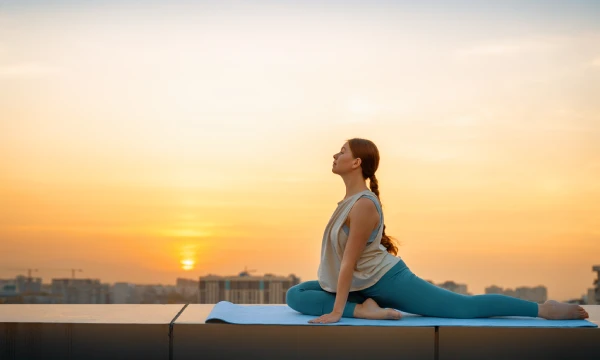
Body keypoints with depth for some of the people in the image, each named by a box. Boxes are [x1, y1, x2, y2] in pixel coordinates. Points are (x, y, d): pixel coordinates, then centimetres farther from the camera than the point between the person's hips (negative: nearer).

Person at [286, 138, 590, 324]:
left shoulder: (363, 205, -24)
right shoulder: (351, 199, 9)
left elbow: (349, 262, -26)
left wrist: (336, 312, -25)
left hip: (387, 281, -10)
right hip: (362, 285, 10)